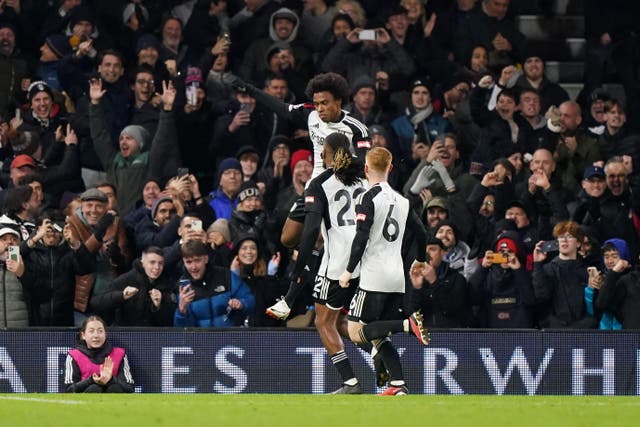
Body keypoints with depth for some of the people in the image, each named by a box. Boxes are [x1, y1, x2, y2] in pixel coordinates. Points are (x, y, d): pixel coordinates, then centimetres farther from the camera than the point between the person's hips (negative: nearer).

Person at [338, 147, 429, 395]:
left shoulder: (370, 198, -7)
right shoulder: (401, 200, 12)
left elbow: (362, 237, -17)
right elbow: (421, 234, 19)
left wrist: (349, 271, -13)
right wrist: (420, 260, 38)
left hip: (374, 276, -7)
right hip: (397, 279, 7)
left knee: (357, 333, -5)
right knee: (377, 336, 11)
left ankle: (408, 324, -23)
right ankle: (398, 385, -5)